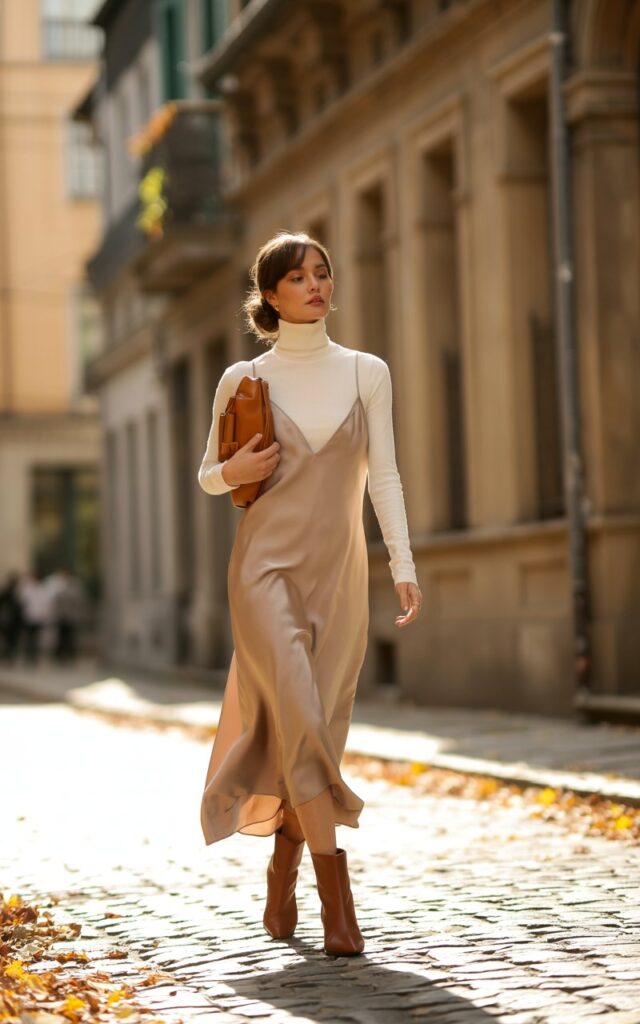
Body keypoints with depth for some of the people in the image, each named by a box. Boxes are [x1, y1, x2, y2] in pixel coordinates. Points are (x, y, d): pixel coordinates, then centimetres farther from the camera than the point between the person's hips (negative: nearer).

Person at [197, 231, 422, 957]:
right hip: (267, 565, -2)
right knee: (301, 721, -15)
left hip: (339, 572, 3)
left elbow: (384, 475, 3)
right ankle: (338, 902, -12)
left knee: (317, 730, 6)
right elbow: (207, 475, 13)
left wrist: (404, 564, -6)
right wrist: (232, 471, -10)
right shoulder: (244, 378, 4)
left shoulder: (367, 373, 8)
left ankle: (281, 880, 28)